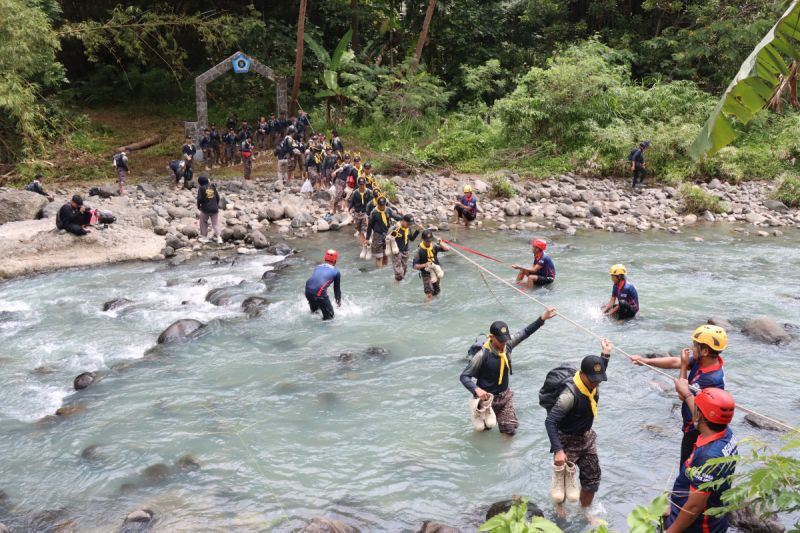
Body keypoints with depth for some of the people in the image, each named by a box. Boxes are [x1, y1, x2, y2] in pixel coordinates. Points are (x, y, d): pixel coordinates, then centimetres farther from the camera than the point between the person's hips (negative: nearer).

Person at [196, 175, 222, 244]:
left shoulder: (201, 188, -6)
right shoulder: (213, 187, 8)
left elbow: (199, 199, -14)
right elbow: (218, 197, 8)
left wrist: (198, 206, 4)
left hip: (205, 209, -3)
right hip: (214, 209, 4)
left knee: (203, 223, 17)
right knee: (216, 224, 7)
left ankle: (204, 237, 20)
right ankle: (219, 237, -9)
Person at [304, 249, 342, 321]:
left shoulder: (318, 267, 26)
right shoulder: (336, 271, 12)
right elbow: (337, 288, 21)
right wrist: (338, 301, 38)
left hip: (307, 291, 6)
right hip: (319, 293, -6)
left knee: (314, 310, 33)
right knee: (329, 316, 8)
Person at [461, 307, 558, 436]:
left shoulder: (507, 344, -12)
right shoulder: (482, 354, -27)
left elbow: (525, 333, 1)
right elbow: (464, 376, -23)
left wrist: (542, 319, -6)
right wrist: (477, 390, -40)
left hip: (505, 396, 4)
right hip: (487, 397, -4)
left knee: (510, 430, 0)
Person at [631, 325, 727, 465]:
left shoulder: (712, 379, -34)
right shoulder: (702, 361, -10)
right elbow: (674, 362, -4)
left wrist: (684, 367, -17)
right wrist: (645, 361, -7)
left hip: (697, 430, -8)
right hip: (694, 425, 8)